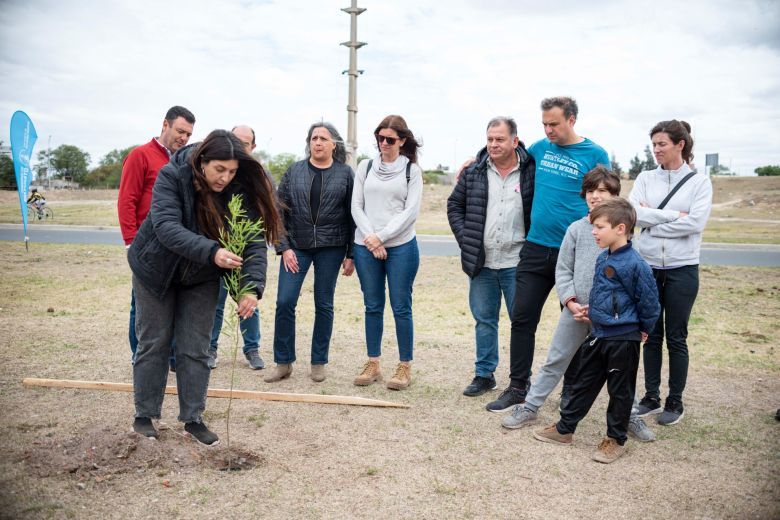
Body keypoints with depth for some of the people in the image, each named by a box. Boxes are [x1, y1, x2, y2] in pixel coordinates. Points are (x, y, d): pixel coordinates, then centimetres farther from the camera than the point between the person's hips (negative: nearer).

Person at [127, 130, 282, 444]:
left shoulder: (240, 191, -20)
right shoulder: (171, 176, -26)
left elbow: (253, 241, -25)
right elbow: (167, 227, -37)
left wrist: (252, 286, -40)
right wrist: (212, 252, -51)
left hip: (202, 278, 2)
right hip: (156, 269, -2)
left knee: (196, 349, 4)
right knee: (154, 343, 7)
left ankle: (193, 419, 17)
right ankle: (144, 416, 22)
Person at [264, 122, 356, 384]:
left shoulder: (345, 173, 2)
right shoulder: (294, 171, 5)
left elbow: (352, 215, 2)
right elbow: (279, 210, 4)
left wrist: (350, 254, -1)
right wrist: (283, 247, -5)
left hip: (331, 248, -1)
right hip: (296, 245, 1)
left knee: (324, 305, 6)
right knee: (284, 302, -4)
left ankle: (319, 363, 19)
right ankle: (283, 362, 10)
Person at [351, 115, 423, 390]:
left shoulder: (411, 170, 3)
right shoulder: (366, 166, 10)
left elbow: (411, 211, -5)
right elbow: (356, 206, 6)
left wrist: (381, 237, -10)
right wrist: (370, 239, -7)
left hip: (401, 246, -3)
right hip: (366, 246, 3)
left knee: (401, 307, 0)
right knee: (373, 306, 9)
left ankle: (405, 366, 10)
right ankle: (373, 364, 19)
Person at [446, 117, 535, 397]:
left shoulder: (531, 172, -5)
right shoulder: (474, 172, 4)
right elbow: (455, 205, 13)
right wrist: (465, 238, 2)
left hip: (516, 262, -3)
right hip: (481, 262, 3)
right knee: (484, 320, 13)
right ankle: (484, 374, 26)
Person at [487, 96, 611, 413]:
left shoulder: (595, 155, -3)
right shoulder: (541, 147, 8)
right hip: (536, 248, 4)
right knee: (522, 318, 3)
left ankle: (571, 389, 25)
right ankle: (518, 387, 15)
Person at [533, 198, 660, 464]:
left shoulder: (635, 264, -19)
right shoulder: (603, 259, 5)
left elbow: (649, 302, -11)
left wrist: (643, 329, 0)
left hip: (623, 340, -8)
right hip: (598, 334, 8)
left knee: (620, 391, 8)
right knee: (584, 383, 16)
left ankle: (616, 439, 23)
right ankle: (564, 428, 27)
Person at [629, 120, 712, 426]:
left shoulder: (699, 182, -1)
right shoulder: (645, 179, 6)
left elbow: (695, 223, -15)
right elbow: (632, 213, -9)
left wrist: (651, 220, -12)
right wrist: (672, 215, -13)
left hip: (681, 269, -2)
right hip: (648, 267, 3)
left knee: (676, 339, 5)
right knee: (651, 336, 10)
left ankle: (675, 402, 19)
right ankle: (651, 398, 22)